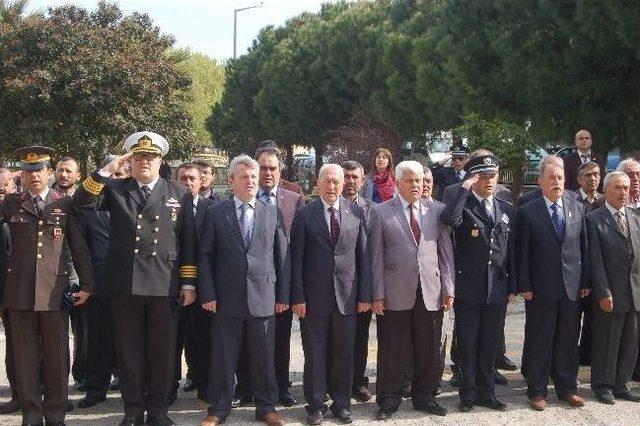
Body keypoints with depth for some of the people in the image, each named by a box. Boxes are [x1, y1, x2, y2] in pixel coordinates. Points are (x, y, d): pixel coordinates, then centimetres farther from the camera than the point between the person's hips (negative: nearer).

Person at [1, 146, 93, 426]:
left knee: (56, 357, 4)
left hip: (54, 291, -1)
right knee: (25, 357, 6)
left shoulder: (64, 204, 7)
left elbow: (79, 247, 6)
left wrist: (86, 285, 3)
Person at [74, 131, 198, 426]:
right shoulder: (115, 189, 10)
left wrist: (189, 283, 2)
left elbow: (188, 241, 6)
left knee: (162, 353, 7)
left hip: (165, 286, 0)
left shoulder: (179, 194, 8)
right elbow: (81, 202, -6)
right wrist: (107, 170, -10)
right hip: (125, 286, 0)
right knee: (129, 352, 8)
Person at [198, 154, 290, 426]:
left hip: (263, 298, 1)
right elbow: (205, 256, 3)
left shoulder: (273, 214, 7)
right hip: (227, 299, -1)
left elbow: (283, 257, 7)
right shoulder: (215, 213, 3)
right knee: (223, 357, 6)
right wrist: (208, 294, -4)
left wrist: (283, 296, 3)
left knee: (264, 357, 8)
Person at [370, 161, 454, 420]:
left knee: (429, 351, 9)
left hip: (431, 293, 3)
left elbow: (446, 252, 9)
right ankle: (389, 400, 19)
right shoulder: (381, 213, 2)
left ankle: (425, 397, 26)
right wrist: (378, 294, -5)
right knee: (392, 351, 4)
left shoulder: (437, 211, 9)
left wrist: (448, 289, 4)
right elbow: (376, 257, -1)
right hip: (395, 294, -2)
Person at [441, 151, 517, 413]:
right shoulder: (463, 205, -5)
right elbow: (448, 219, -30)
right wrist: (465, 187, -21)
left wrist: (513, 287, 9)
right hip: (468, 287, -4)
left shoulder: (507, 210, 10)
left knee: (490, 345, 12)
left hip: (497, 289, 4)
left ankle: (487, 393, 24)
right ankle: (468, 394, 18)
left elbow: (512, 251, 11)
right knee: (468, 345, 6)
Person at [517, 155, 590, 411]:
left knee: (568, 340, 11)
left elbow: (583, 247, 9)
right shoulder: (527, 212, -4)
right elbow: (523, 253, -4)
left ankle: (567, 388, 24)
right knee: (539, 341, 5)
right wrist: (525, 286, -8)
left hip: (572, 287, 4)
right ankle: (537, 391, 16)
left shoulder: (577, 208, 8)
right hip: (541, 289, -3)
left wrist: (586, 282, 5)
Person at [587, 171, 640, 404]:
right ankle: (603, 385, 19)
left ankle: (621, 385, 24)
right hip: (611, 293, -5)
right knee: (607, 342, 4)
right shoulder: (594, 219, -4)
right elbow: (595, 260, -9)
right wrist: (603, 292, -14)